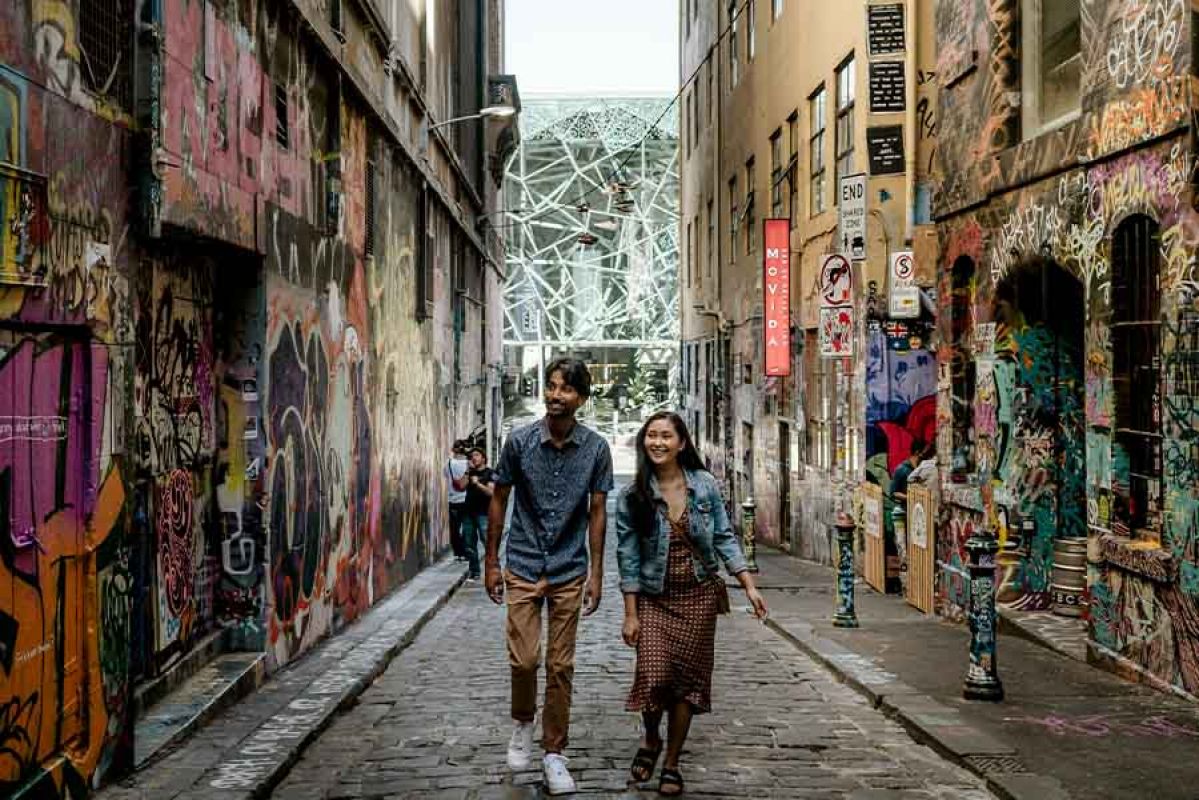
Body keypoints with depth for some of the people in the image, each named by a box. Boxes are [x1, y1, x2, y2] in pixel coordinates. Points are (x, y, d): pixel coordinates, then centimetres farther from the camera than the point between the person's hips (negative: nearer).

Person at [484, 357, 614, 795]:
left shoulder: (596, 448, -5)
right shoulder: (520, 441, -7)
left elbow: (597, 512, 2)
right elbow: (499, 501, 3)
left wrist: (595, 573, 0)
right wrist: (491, 562, 3)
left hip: (569, 573, 1)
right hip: (523, 567, -1)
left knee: (561, 666, 5)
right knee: (524, 659, -7)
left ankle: (553, 753, 18)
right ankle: (523, 722, 23)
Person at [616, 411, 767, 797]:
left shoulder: (705, 486, -2)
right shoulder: (632, 496, -5)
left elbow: (725, 538, 3)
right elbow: (628, 557, -4)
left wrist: (749, 586, -4)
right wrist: (630, 614, -6)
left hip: (699, 595, 1)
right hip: (654, 598, -1)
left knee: (687, 678, 4)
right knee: (654, 675, -13)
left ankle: (671, 763, 19)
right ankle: (651, 739, 19)